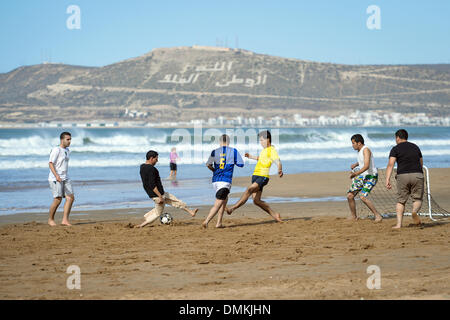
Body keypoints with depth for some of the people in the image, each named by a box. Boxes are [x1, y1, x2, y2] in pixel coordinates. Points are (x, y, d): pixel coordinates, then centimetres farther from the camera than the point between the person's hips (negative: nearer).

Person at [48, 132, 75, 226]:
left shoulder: (67, 150, 17)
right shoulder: (56, 150, -10)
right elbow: (50, 163, -15)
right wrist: (56, 176, -26)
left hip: (65, 178, 8)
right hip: (55, 179, -8)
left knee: (70, 197, -4)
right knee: (58, 199, -11)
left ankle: (65, 220, -3)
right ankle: (50, 220, 6)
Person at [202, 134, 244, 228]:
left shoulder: (215, 152, 7)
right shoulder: (233, 151, 2)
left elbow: (208, 165, 1)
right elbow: (241, 164, 5)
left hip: (215, 180, 4)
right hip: (225, 180, -4)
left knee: (225, 199, 23)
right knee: (218, 204, -8)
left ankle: (219, 223, 16)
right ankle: (206, 221, -25)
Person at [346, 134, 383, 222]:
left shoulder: (366, 150, -20)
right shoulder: (360, 150, 8)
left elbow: (366, 166, -33)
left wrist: (356, 174, -39)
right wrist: (356, 164, 12)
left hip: (371, 177, -9)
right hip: (362, 176, 9)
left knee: (363, 197, -25)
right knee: (350, 196, 4)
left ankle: (377, 216, -16)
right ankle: (353, 216, 22)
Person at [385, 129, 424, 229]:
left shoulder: (396, 149, 5)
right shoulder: (415, 147, 18)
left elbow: (390, 164, -9)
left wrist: (387, 179, -15)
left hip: (403, 176, -2)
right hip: (417, 175, 2)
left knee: (401, 201, 9)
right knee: (417, 199, 8)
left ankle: (399, 224, 0)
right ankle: (414, 211, -24)